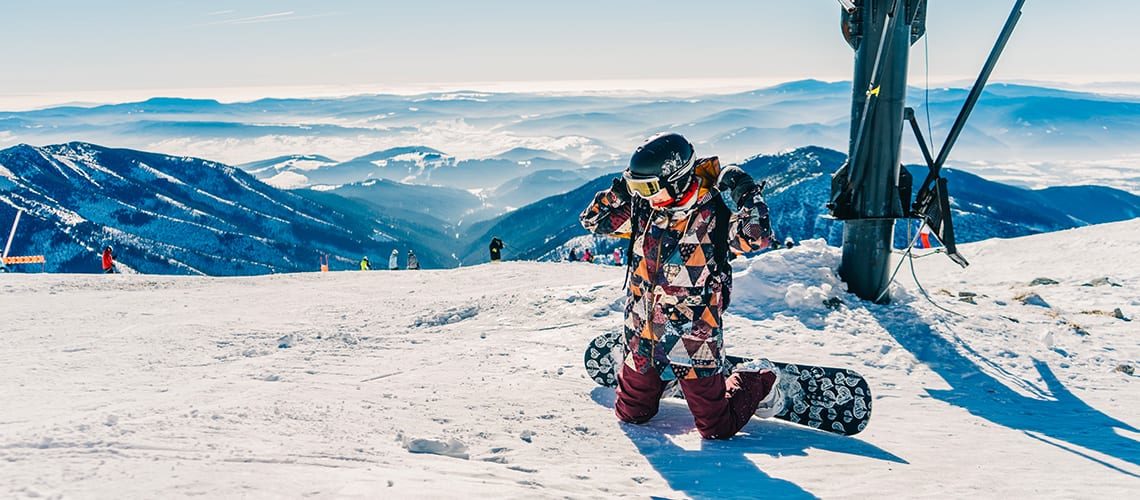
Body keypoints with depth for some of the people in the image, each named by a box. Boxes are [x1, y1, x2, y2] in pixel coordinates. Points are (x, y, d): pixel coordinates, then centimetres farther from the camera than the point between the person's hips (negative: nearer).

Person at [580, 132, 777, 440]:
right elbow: (593, 220, 8)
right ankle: (666, 373, 49)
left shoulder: (714, 216, -16)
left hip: (693, 342, -5)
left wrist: (745, 192, -26)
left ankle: (761, 380, 31)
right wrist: (620, 190, -5)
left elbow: (758, 237, -30)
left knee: (718, 429, 6)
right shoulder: (643, 211, -2)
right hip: (642, 337, 5)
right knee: (631, 415, 21)